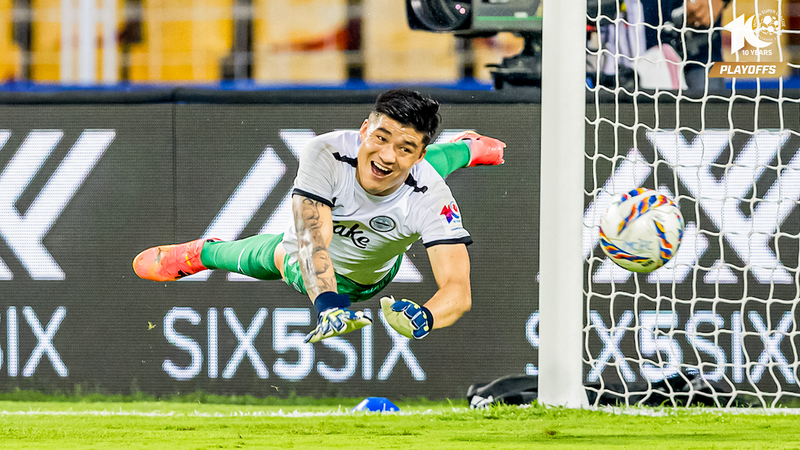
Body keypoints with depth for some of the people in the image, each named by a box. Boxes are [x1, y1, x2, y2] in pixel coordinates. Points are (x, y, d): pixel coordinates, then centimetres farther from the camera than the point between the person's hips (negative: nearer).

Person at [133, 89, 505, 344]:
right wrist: (328, 305, -77)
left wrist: (423, 318, -79)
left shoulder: (430, 198, -47)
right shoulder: (327, 153, -47)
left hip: (374, 279, 3)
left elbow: (458, 290, -54)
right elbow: (313, 239, -56)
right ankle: (203, 252, 59)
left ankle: (465, 150, 67)